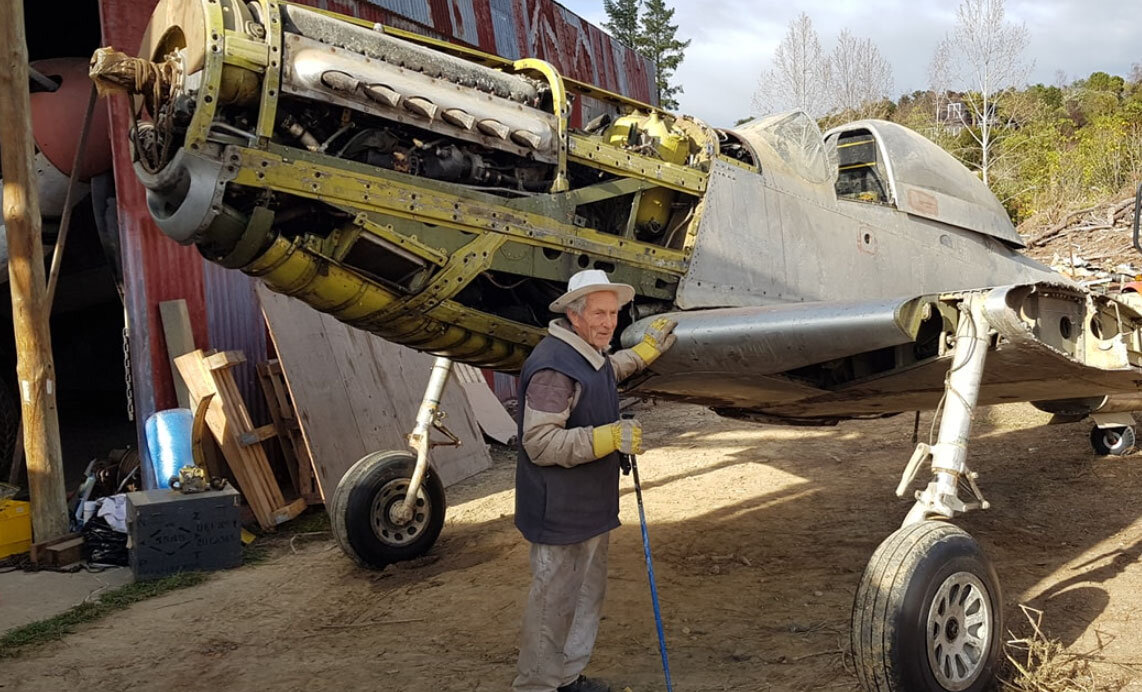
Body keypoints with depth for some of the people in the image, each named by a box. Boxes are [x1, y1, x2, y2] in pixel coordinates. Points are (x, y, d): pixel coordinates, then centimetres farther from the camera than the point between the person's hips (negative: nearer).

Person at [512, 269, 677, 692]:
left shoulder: (590, 354, 8)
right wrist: (609, 438, -33)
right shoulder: (553, 366, -24)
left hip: (590, 505, 10)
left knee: (588, 594, 21)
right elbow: (540, 443, -28)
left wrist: (645, 351, 35)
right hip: (560, 510, -10)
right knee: (553, 602, 1)